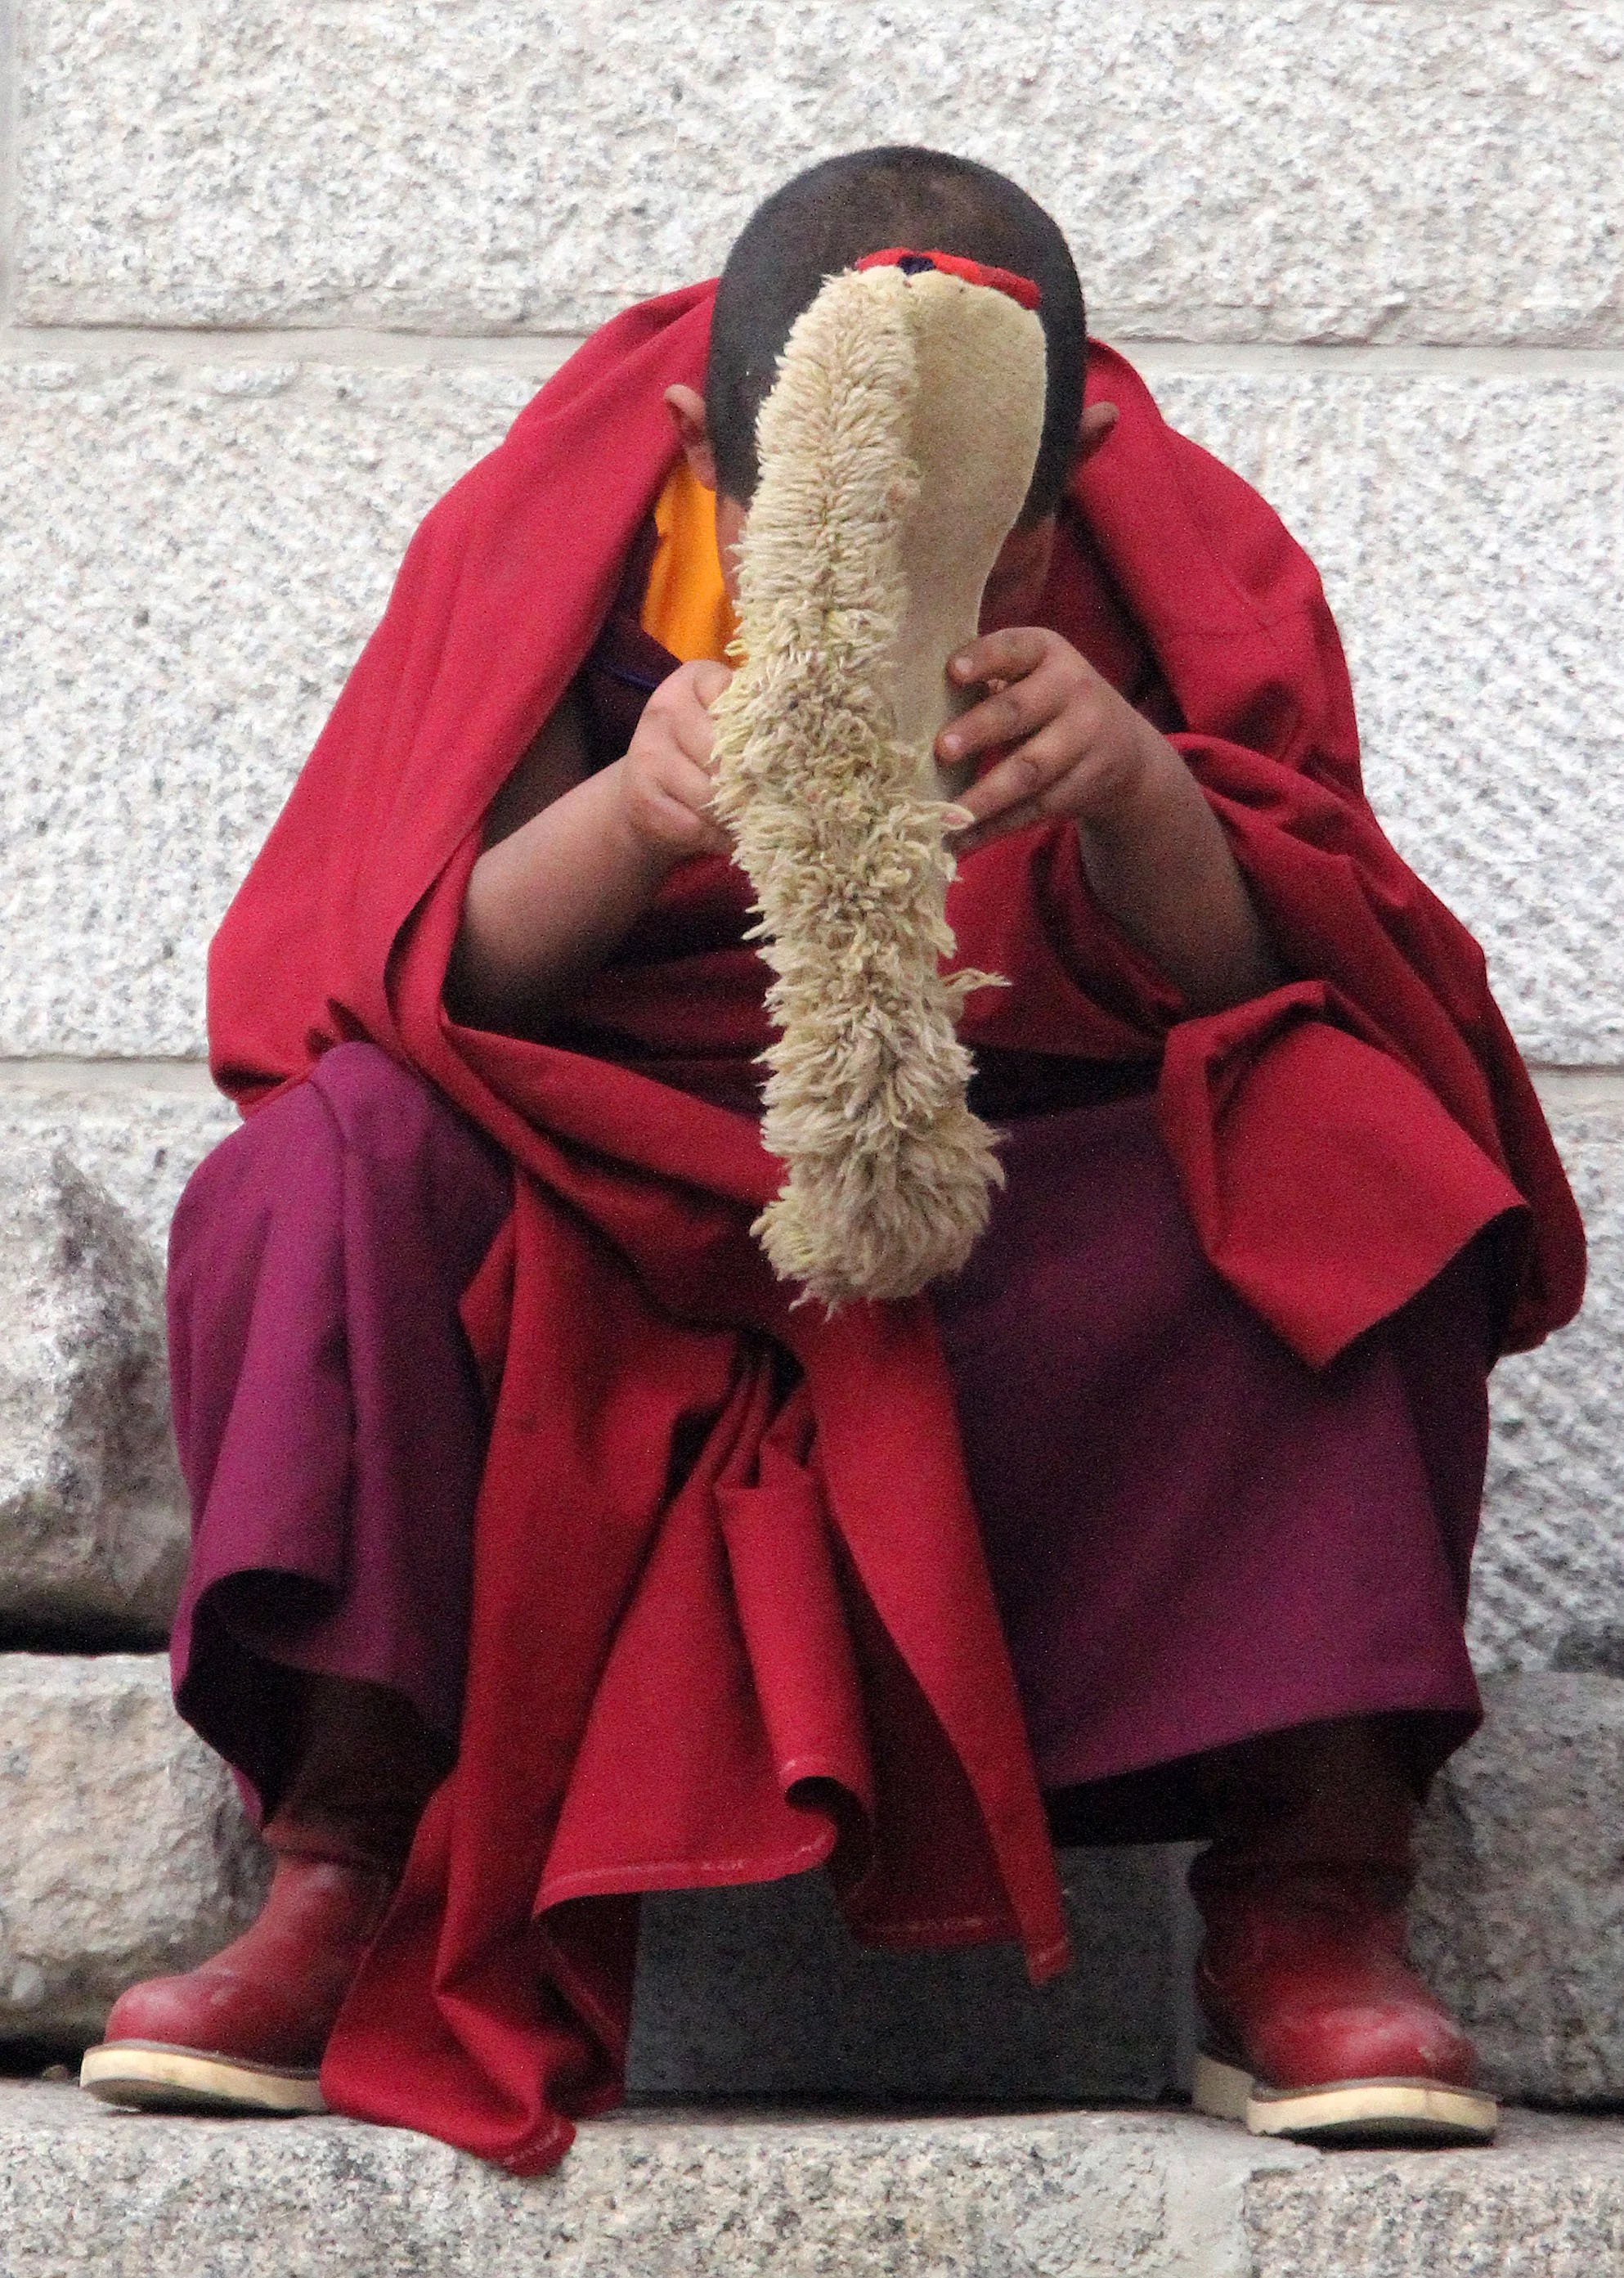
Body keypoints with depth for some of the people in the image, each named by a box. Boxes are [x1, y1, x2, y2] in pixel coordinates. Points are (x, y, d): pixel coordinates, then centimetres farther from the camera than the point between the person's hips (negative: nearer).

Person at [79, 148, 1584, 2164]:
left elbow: (1274, 983, -9)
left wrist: (1143, 795, -32)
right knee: (344, 1158, -29)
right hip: (615, 1224, 0)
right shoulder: (559, 537, -6)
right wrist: (629, 812, -34)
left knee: (1351, 1164, -28)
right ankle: (342, 1889, -28)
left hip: (1049, 1251, 0)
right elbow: (423, 978, -12)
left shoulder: (1181, 559, -4)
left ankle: (1308, 1912, -27)